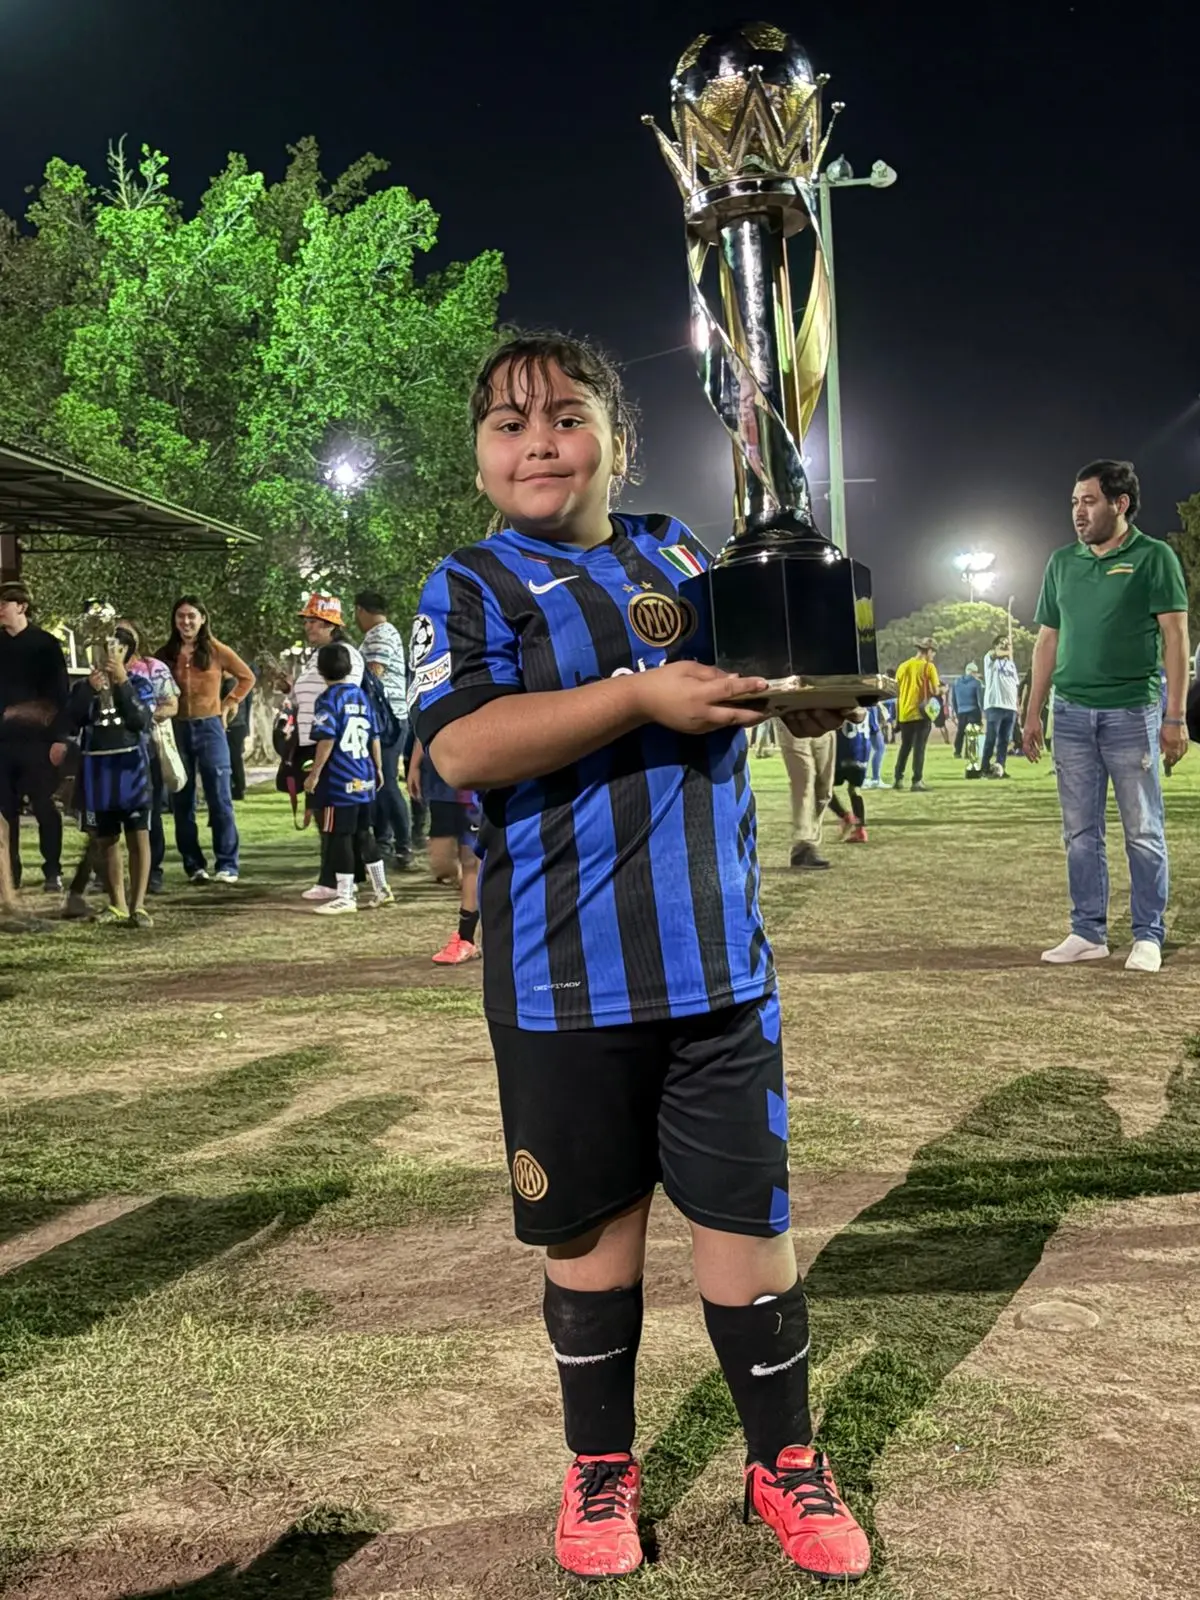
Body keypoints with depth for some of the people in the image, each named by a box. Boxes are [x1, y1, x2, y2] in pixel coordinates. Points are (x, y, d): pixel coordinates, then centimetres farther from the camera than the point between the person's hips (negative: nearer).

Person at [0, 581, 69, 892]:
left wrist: (59, 737, -11)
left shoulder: (46, 644, -1)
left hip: (37, 739, -4)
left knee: (44, 807, 0)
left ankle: (53, 872, 9)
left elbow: (60, 693, -4)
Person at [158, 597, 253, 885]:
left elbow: (247, 678, 11)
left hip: (210, 728, -2)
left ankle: (227, 865, 0)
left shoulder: (216, 651, 0)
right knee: (182, 802, 5)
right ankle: (194, 866, 13)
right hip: (177, 729, 2)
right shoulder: (166, 655, 4)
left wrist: (228, 703, 4)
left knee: (220, 798, -3)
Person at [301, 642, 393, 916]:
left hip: (339, 781, -8)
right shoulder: (361, 695, 12)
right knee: (363, 835, 17)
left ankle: (345, 896, 3)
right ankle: (382, 889, 22)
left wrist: (315, 772, -15)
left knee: (337, 837, 0)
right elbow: (374, 736, 15)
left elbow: (327, 739, -19)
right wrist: (377, 768, 24)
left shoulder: (328, 700, -10)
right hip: (364, 778, 8)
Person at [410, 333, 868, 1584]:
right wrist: (643, 696, -22)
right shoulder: (471, 585, -1)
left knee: (746, 1210, 9)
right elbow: (460, 746, -19)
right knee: (592, 1220, 12)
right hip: (564, 976, -2)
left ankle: (784, 1459, 29)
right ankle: (601, 1466, 33)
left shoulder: (678, 555, 10)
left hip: (716, 961, 3)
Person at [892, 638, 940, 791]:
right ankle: (917, 781, -6)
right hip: (921, 713, -5)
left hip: (904, 713, 5)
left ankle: (898, 778, 18)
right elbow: (935, 691, -10)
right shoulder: (928, 667, -6)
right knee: (919, 747, -2)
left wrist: (897, 716, 15)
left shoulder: (903, 666, 8)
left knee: (905, 747, 17)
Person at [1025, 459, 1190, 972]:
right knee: (1080, 832, 8)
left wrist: (1175, 716, -13)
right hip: (1072, 714, 5)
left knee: (1143, 832, 1)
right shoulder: (1062, 562, 12)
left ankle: (1148, 936, 9)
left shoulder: (1153, 557, -2)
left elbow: (1175, 637, -6)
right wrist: (1033, 713, 11)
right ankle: (1088, 932, 16)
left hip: (1131, 713, -4)